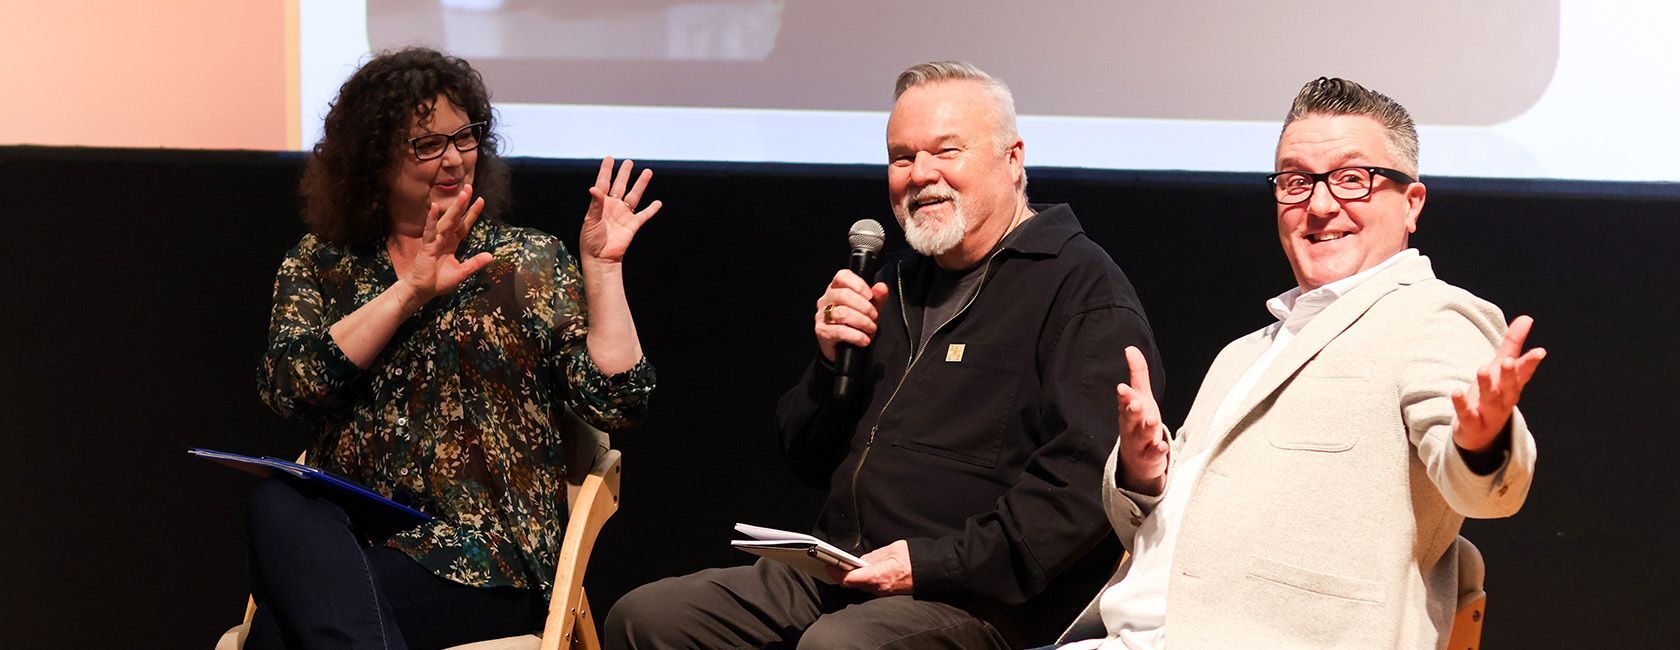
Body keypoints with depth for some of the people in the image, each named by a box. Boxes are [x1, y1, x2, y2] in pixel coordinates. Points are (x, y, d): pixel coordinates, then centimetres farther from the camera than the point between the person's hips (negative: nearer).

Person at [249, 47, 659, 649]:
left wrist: (602, 266, -4)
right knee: (278, 505, -34)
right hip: (344, 532, 3)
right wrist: (410, 292, -10)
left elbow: (614, 404, 0)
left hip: (483, 554, -3)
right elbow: (290, 389, -6)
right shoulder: (319, 264, 14)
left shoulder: (531, 261, 10)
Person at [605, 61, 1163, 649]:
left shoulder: (1081, 287, -3)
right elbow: (810, 462, 26)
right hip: (834, 576, 8)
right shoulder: (898, 283, 22)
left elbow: (1088, 479, -18)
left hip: (978, 593, -8)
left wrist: (934, 564, -21)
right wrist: (832, 362, 5)